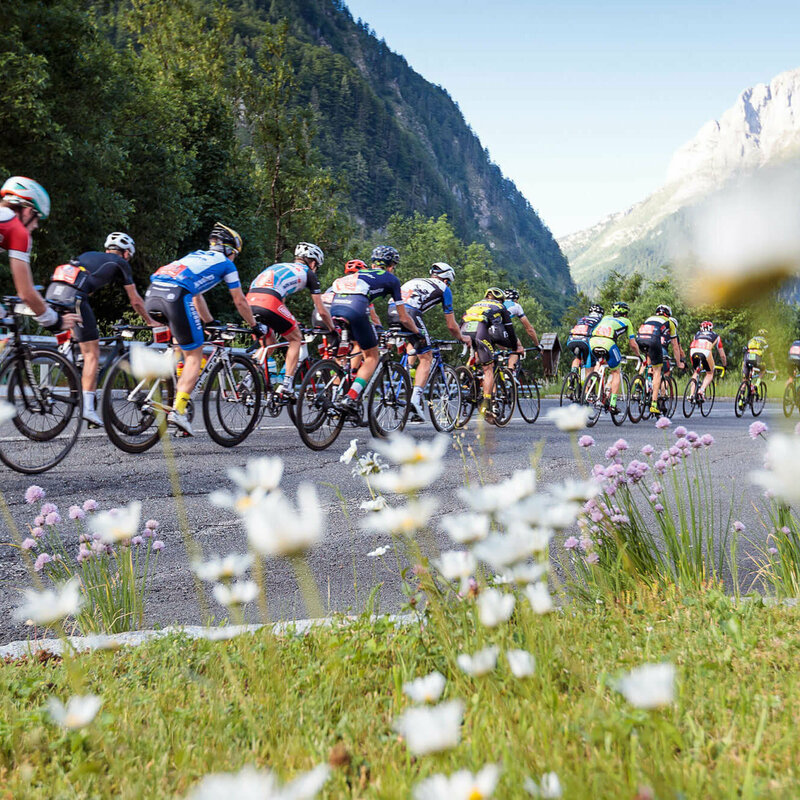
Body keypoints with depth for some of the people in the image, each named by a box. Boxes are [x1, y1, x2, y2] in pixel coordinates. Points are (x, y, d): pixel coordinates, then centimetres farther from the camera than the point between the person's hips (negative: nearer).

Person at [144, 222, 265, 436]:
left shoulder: (196, 255, 36)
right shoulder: (226, 264, 19)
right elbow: (240, 302, 23)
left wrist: (210, 322, 56)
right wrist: (255, 326, 37)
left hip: (151, 294, 7)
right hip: (175, 296, -7)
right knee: (194, 356, 3)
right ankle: (178, 410, -8)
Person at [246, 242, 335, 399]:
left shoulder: (279, 267, 36)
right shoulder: (308, 273, 18)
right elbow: (322, 311, 19)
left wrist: (292, 324, 55)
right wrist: (333, 331, 34)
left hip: (250, 302, 6)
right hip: (269, 303, -6)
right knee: (296, 339, 14)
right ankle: (287, 384, 4)